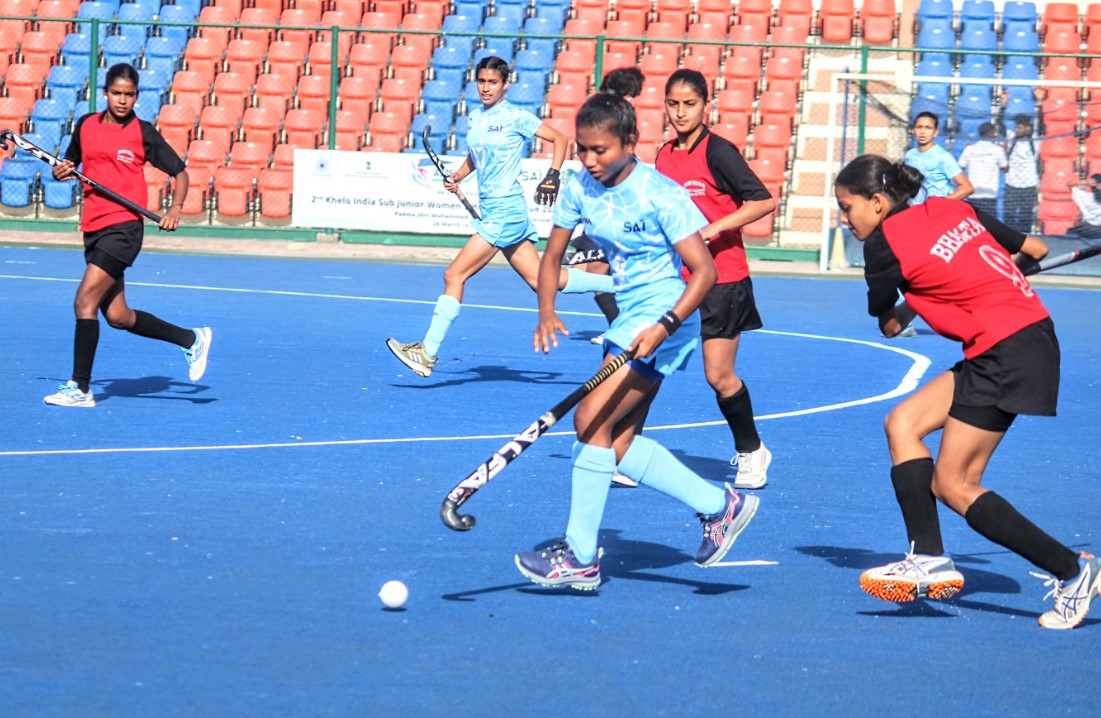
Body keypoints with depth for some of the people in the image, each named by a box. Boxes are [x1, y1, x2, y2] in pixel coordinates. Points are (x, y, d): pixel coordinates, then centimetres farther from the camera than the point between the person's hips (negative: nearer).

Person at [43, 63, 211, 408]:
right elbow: (69, 163, 24)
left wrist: (175, 208, -12)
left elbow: (179, 172, 4)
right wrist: (60, 172, 1)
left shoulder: (143, 133, -2)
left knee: (85, 300, -17)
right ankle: (192, 340, 26)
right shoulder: (85, 125, 11)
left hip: (124, 227, -6)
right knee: (118, 317, 8)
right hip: (93, 228, 6)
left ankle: (80, 388, -13)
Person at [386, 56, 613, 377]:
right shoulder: (476, 118, 13)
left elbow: (559, 138, -3)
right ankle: (618, 284, 20)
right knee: (541, 280, 11)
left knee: (454, 275, -10)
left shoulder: (516, 117, -8)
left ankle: (428, 353, -6)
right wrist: (456, 177, 6)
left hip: (505, 211, -9)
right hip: (491, 213, 9)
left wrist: (553, 176, -15)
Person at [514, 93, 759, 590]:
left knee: (592, 419, -15)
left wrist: (665, 326, -31)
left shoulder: (660, 195, -17)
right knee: (618, 445, 5)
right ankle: (718, 505, 19)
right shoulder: (580, 188, 2)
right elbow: (552, 255, 11)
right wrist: (546, 314, -6)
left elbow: (704, 269, -19)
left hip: (662, 319, -8)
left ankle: (580, 557, -7)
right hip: (627, 320, 8)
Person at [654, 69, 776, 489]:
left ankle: (751, 452, 20)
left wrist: (714, 229, -25)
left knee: (719, 376, -2)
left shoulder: (717, 151, -10)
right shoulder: (663, 156, 8)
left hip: (721, 282, -5)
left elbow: (764, 201, -17)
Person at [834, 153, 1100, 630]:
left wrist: (893, 317, 32)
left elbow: (886, 322, 8)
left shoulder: (884, 243, -7)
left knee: (952, 486, -3)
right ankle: (930, 560, 0)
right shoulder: (952, 209, 13)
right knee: (902, 424, 7)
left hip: (1008, 353, -9)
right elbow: (1035, 249, 20)